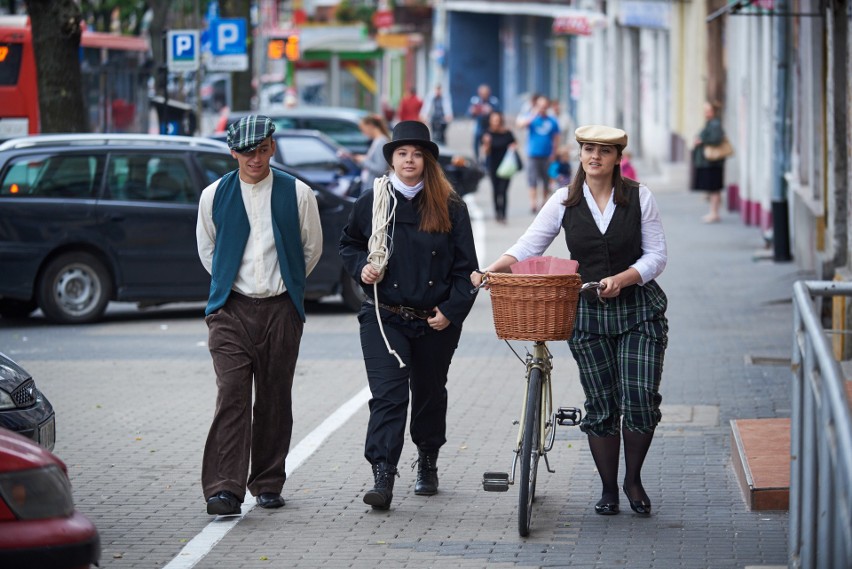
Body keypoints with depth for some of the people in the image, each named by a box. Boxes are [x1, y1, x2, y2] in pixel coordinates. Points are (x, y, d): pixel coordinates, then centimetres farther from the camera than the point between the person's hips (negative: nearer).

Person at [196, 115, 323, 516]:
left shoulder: (297, 194, 2)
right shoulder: (215, 196, 5)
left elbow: (312, 248, 14)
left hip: (281, 310, 1)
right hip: (231, 309, -1)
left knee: (275, 399, 6)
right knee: (232, 396, -11)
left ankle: (268, 484, 17)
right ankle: (225, 489, -16)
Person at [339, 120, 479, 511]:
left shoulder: (450, 207, -1)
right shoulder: (372, 202, 2)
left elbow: (465, 266, 0)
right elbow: (348, 243, 17)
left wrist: (452, 310, -9)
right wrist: (361, 266, -4)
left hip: (435, 321, 1)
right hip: (384, 318, -1)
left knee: (430, 393, 16)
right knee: (388, 395, -14)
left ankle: (427, 463, 37)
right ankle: (382, 477, -20)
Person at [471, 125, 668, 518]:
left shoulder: (639, 198, 0)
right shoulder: (565, 202, 2)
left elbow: (656, 255, -1)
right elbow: (528, 246, -2)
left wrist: (622, 279, -18)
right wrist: (490, 271, -19)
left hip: (638, 310, -1)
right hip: (587, 313, 1)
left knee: (641, 398, -9)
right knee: (600, 405, 2)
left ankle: (633, 480, 12)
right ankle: (608, 489, 15)